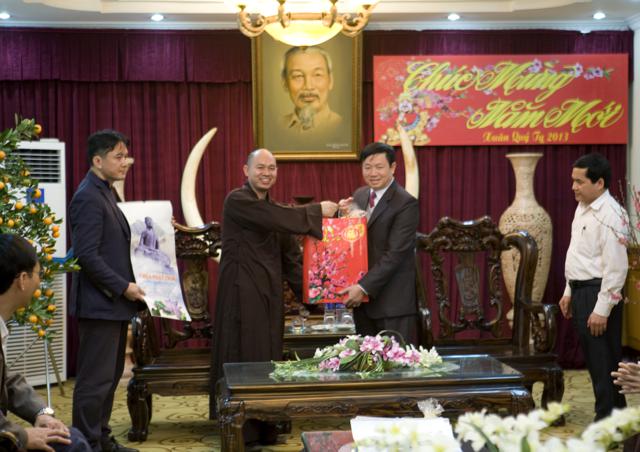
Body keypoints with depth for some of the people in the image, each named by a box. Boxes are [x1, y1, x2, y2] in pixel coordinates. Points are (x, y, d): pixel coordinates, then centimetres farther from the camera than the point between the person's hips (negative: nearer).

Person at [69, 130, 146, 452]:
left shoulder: (105, 194, 14)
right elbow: (87, 256, -21)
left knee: (110, 376, 16)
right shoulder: (88, 198, -16)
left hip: (113, 303, 10)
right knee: (95, 380, -4)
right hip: (100, 303, -10)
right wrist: (123, 287, -18)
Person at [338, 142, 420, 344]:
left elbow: (395, 254, -17)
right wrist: (345, 214, -4)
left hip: (393, 300, -7)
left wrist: (364, 287, -21)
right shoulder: (360, 195, 10)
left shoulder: (406, 204, -12)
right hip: (362, 297, 7)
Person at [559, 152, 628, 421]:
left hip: (599, 293, -10)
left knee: (603, 359, -4)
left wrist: (602, 309, -22)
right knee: (592, 357, 15)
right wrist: (569, 292, 20)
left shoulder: (610, 215, -18)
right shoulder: (582, 208, 12)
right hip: (580, 290, 10)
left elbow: (616, 267, -21)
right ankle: (609, 411, 26)